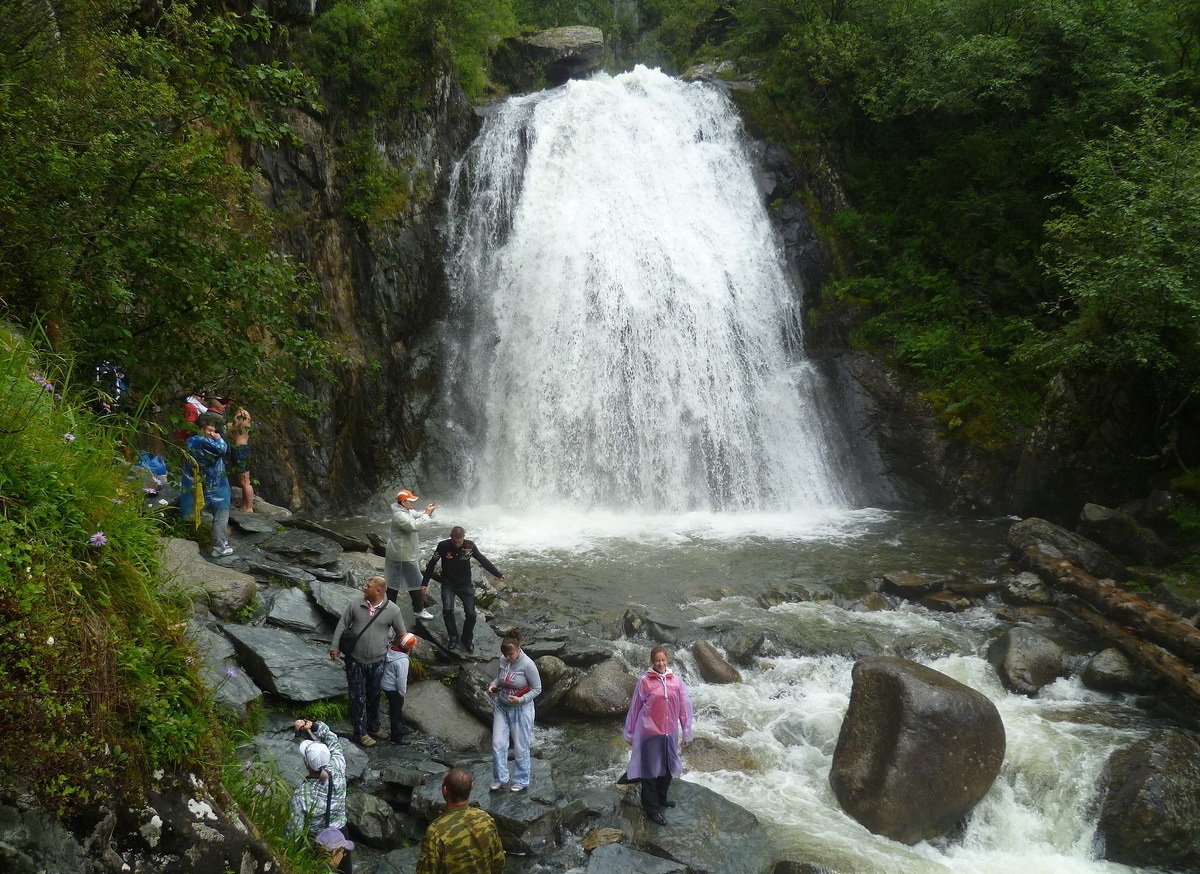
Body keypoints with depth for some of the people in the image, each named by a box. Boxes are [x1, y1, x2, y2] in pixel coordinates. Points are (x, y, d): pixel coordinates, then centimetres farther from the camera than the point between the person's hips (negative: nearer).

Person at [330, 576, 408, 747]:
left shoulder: (393, 610, -9)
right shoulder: (355, 605, -6)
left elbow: (402, 633, 1)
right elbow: (342, 625, 1)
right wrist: (335, 647, -2)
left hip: (377, 662, 0)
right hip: (355, 660, 0)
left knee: (374, 696, 17)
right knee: (358, 697, 6)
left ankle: (374, 728, 34)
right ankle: (361, 732, 18)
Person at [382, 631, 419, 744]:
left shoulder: (390, 650, -6)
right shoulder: (402, 660, -30)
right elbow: (401, 678, -25)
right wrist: (403, 691, -9)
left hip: (386, 685, 8)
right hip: (394, 689, -8)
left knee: (396, 708, 25)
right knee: (396, 711, 7)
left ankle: (400, 728, 44)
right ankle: (397, 737, 20)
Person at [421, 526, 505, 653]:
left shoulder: (470, 546, -14)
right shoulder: (443, 546, -17)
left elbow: (483, 560, -4)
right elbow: (432, 564, -7)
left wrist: (497, 574, -5)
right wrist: (424, 583, -5)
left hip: (466, 585, 1)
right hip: (448, 584, -1)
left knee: (471, 614, -7)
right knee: (447, 610, -21)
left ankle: (467, 638, 19)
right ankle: (452, 637, 3)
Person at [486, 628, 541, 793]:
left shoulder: (527, 664, -21)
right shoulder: (502, 660, -5)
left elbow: (537, 689, -13)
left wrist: (521, 699, -26)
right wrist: (494, 685, -7)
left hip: (521, 710, -5)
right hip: (501, 707, 5)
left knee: (520, 748, 7)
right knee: (498, 744, 4)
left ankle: (521, 781, 24)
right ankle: (499, 778, 21)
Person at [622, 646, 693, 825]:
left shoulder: (676, 681, -2)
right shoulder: (645, 681, -10)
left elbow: (684, 707, 3)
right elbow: (635, 708, -3)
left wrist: (687, 732, 5)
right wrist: (630, 733, 2)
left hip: (669, 733, 4)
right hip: (649, 733, -4)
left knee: (667, 768, 18)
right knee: (650, 771, 4)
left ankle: (661, 798, 40)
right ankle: (651, 810, 14)